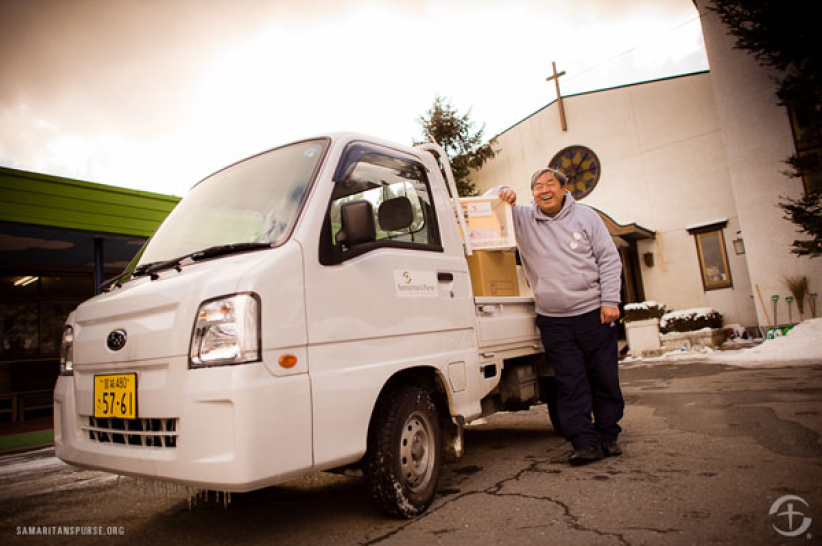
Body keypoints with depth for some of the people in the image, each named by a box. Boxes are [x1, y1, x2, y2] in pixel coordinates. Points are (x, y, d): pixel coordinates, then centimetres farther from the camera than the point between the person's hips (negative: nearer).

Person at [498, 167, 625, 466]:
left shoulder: (586, 216, 6)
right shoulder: (522, 219, 6)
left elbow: (609, 259, 5)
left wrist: (610, 300, -4)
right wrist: (503, 196, -8)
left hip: (593, 313, 0)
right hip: (553, 320, 0)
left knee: (605, 378, 8)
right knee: (570, 383, -2)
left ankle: (608, 436, 23)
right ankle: (586, 442, 5)